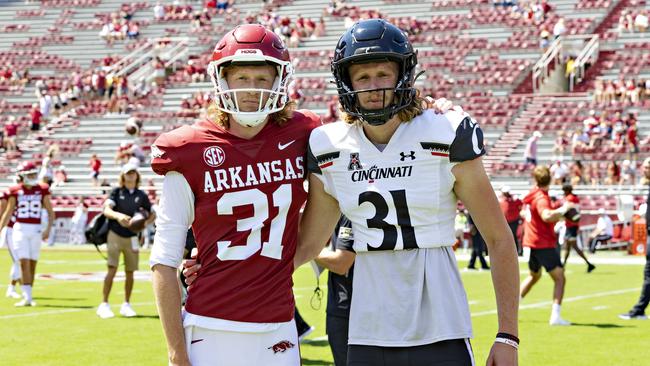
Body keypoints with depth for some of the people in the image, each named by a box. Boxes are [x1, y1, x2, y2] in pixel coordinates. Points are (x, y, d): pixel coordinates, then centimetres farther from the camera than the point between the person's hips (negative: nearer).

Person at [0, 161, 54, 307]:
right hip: (20, 229, -2)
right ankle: (27, 298, -12)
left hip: (36, 230, 2)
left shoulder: (42, 190, 2)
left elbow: (50, 212, 7)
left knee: (32, 264, 5)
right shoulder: (15, 191, 0)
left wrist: (48, 229, -6)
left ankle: (28, 296, 15)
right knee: (24, 263, -10)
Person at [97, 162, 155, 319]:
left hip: (132, 238, 3)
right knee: (112, 269, -12)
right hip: (115, 235, -3)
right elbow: (106, 210, -13)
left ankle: (126, 305, 18)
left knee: (130, 272, 5)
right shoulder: (117, 192, 1)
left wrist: (146, 223, -6)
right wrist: (118, 215, -34)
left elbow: (152, 214, 16)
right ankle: (104, 305, -9)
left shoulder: (141, 195, 8)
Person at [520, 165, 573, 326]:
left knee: (534, 276, 29)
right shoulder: (541, 198, -19)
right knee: (560, 278, -6)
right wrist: (564, 208, -27)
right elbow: (547, 216, -39)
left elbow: (524, 213, 26)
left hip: (531, 242, 9)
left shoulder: (531, 195, 7)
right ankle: (555, 316, -18)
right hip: (544, 244, -9)